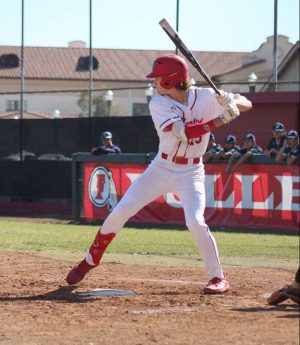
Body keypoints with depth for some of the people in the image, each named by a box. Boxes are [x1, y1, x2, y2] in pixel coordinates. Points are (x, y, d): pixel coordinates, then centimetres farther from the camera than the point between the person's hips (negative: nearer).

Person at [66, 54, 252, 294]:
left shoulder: (206, 97, -8)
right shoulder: (159, 104, -10)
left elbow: (247, 104, -7)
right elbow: (183, 132, -24)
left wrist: (232, 103, -29)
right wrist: (219, 121, -33)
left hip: (191, 173, -2)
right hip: (161, 168, 2)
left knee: (195, 223, -23)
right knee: (119, 213, 0)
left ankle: (218, 278, -9)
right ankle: (91, 259, 20)